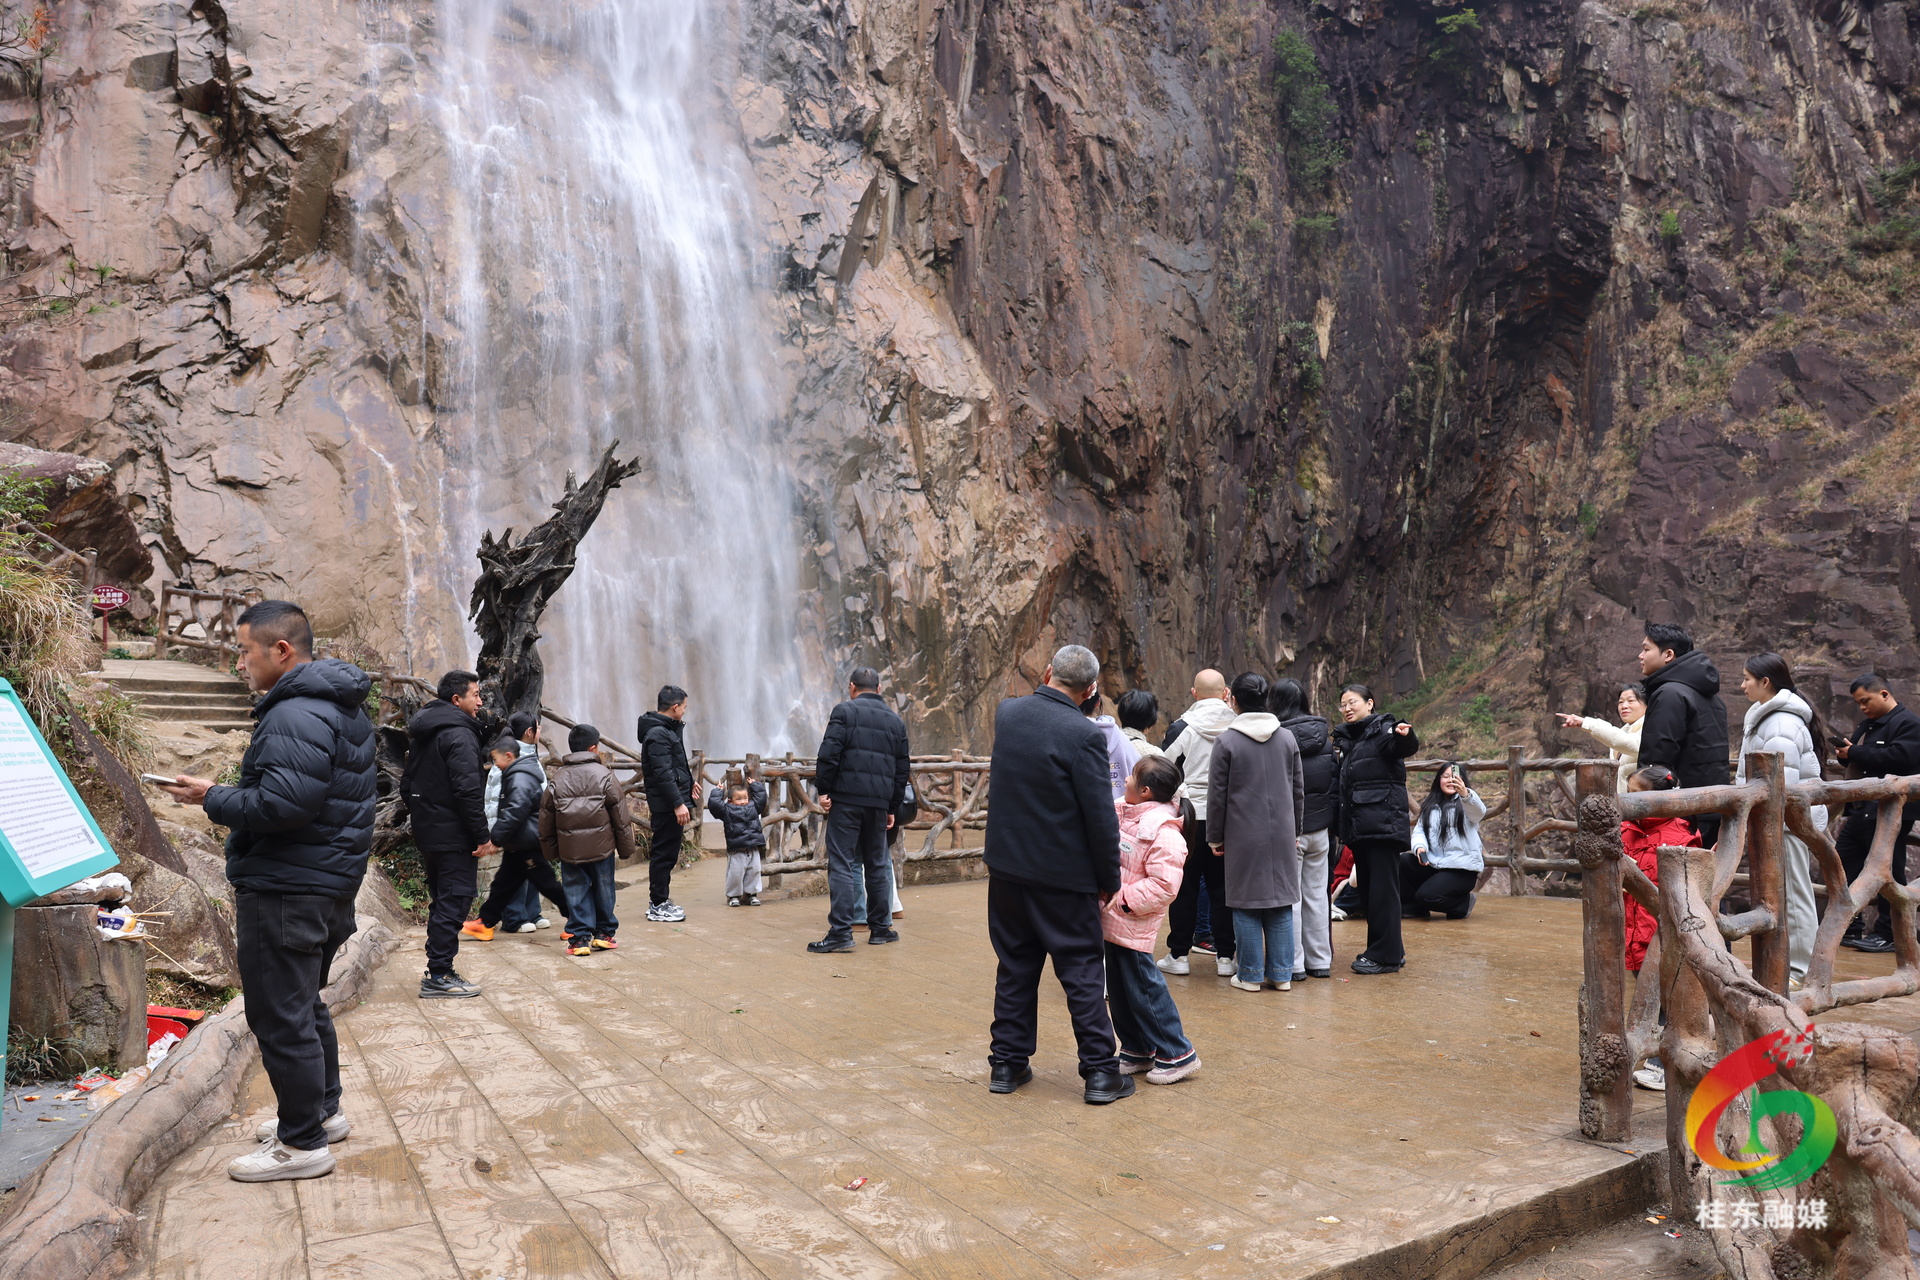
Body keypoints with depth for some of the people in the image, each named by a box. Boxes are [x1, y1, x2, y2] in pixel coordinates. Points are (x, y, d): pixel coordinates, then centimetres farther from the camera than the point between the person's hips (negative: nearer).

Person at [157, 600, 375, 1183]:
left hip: (285, 891, -11)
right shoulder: (342, 705, 13)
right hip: (328, 881, 11)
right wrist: (229, 796, 17)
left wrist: (213, 798, -14)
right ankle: (323, 1112, 34)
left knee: (280, 1016, -1)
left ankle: (303, 1143, 8)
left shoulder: (296, 715, -21)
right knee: (304, 1005, 22)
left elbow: (284, 803, -28)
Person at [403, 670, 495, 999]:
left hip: (427, 833, 10)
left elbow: (408, 783, 20)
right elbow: (468, 789, -23)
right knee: (454, 901, -5)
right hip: (454, 836, -10)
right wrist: (482, 836, -20)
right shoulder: (459, 733, -16)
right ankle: (440, 977, -3)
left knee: (442, 901, 17)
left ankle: (437, 970, 22)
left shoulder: (422, 732, 15)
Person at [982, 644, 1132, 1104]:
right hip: (1063, 874, -5)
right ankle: (1100, 1071, 12)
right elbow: (1101, 817, -16)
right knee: (1082, 972, 6)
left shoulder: (1006, 713, -1)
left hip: (1007, 865, 5)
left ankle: (1007, 1062, 22)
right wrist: (1110, 879, -4)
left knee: (1015, 966, 15)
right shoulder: (1083, 735, -19)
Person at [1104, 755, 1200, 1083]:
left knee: (1144, 989, 0)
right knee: (1119, 991, 17)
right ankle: (1138, 1052, 31)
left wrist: (1124, 898, -23)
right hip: (1113, 921, 9)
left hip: (1134, 926, -9)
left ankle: (1178, 1054, 15)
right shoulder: (1122, 812, 5)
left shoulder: (1163, 833, -20)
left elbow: (1163, 885, -24)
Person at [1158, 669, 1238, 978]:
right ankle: (1225, 957, 11)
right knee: (1222, 887, 9)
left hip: (1189, 816, -2)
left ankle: (1178, 954, 12)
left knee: (1185, 887, 7)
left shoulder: (1184, 727, -8)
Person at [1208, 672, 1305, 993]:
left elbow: (1217, 795, -5)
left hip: (1243, 836, -4)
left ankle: (1251, 975, 9)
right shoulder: (1287, 738, 5)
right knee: (1281, 902, 9)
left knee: (1246, 905, 4)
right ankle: (1281, 974, 13)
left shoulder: (1227, 740, -8)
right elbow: (1299, 791, 12)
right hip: (1282, 834, 4)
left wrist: (1215, 837, 4)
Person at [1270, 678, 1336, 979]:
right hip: (1320, 828, 6)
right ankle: (1320, 962, 20)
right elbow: (1336, 782, 9)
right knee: (1316, 894, 13)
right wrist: (1332, 823, 15)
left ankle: (1293, 964, 6)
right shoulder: (1324, 736, 5)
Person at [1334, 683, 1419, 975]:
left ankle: (1385, 956, 0)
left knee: (1382, 889, -6)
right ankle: (1391, 950, 22)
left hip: (1382, 823, -8)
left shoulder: (1383, 730, -5)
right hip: (1358, 827, 8)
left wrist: (1406, 736, -48)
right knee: (1368, 890, 12)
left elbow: (1406, 746, -26)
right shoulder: (1345, 739, 18)